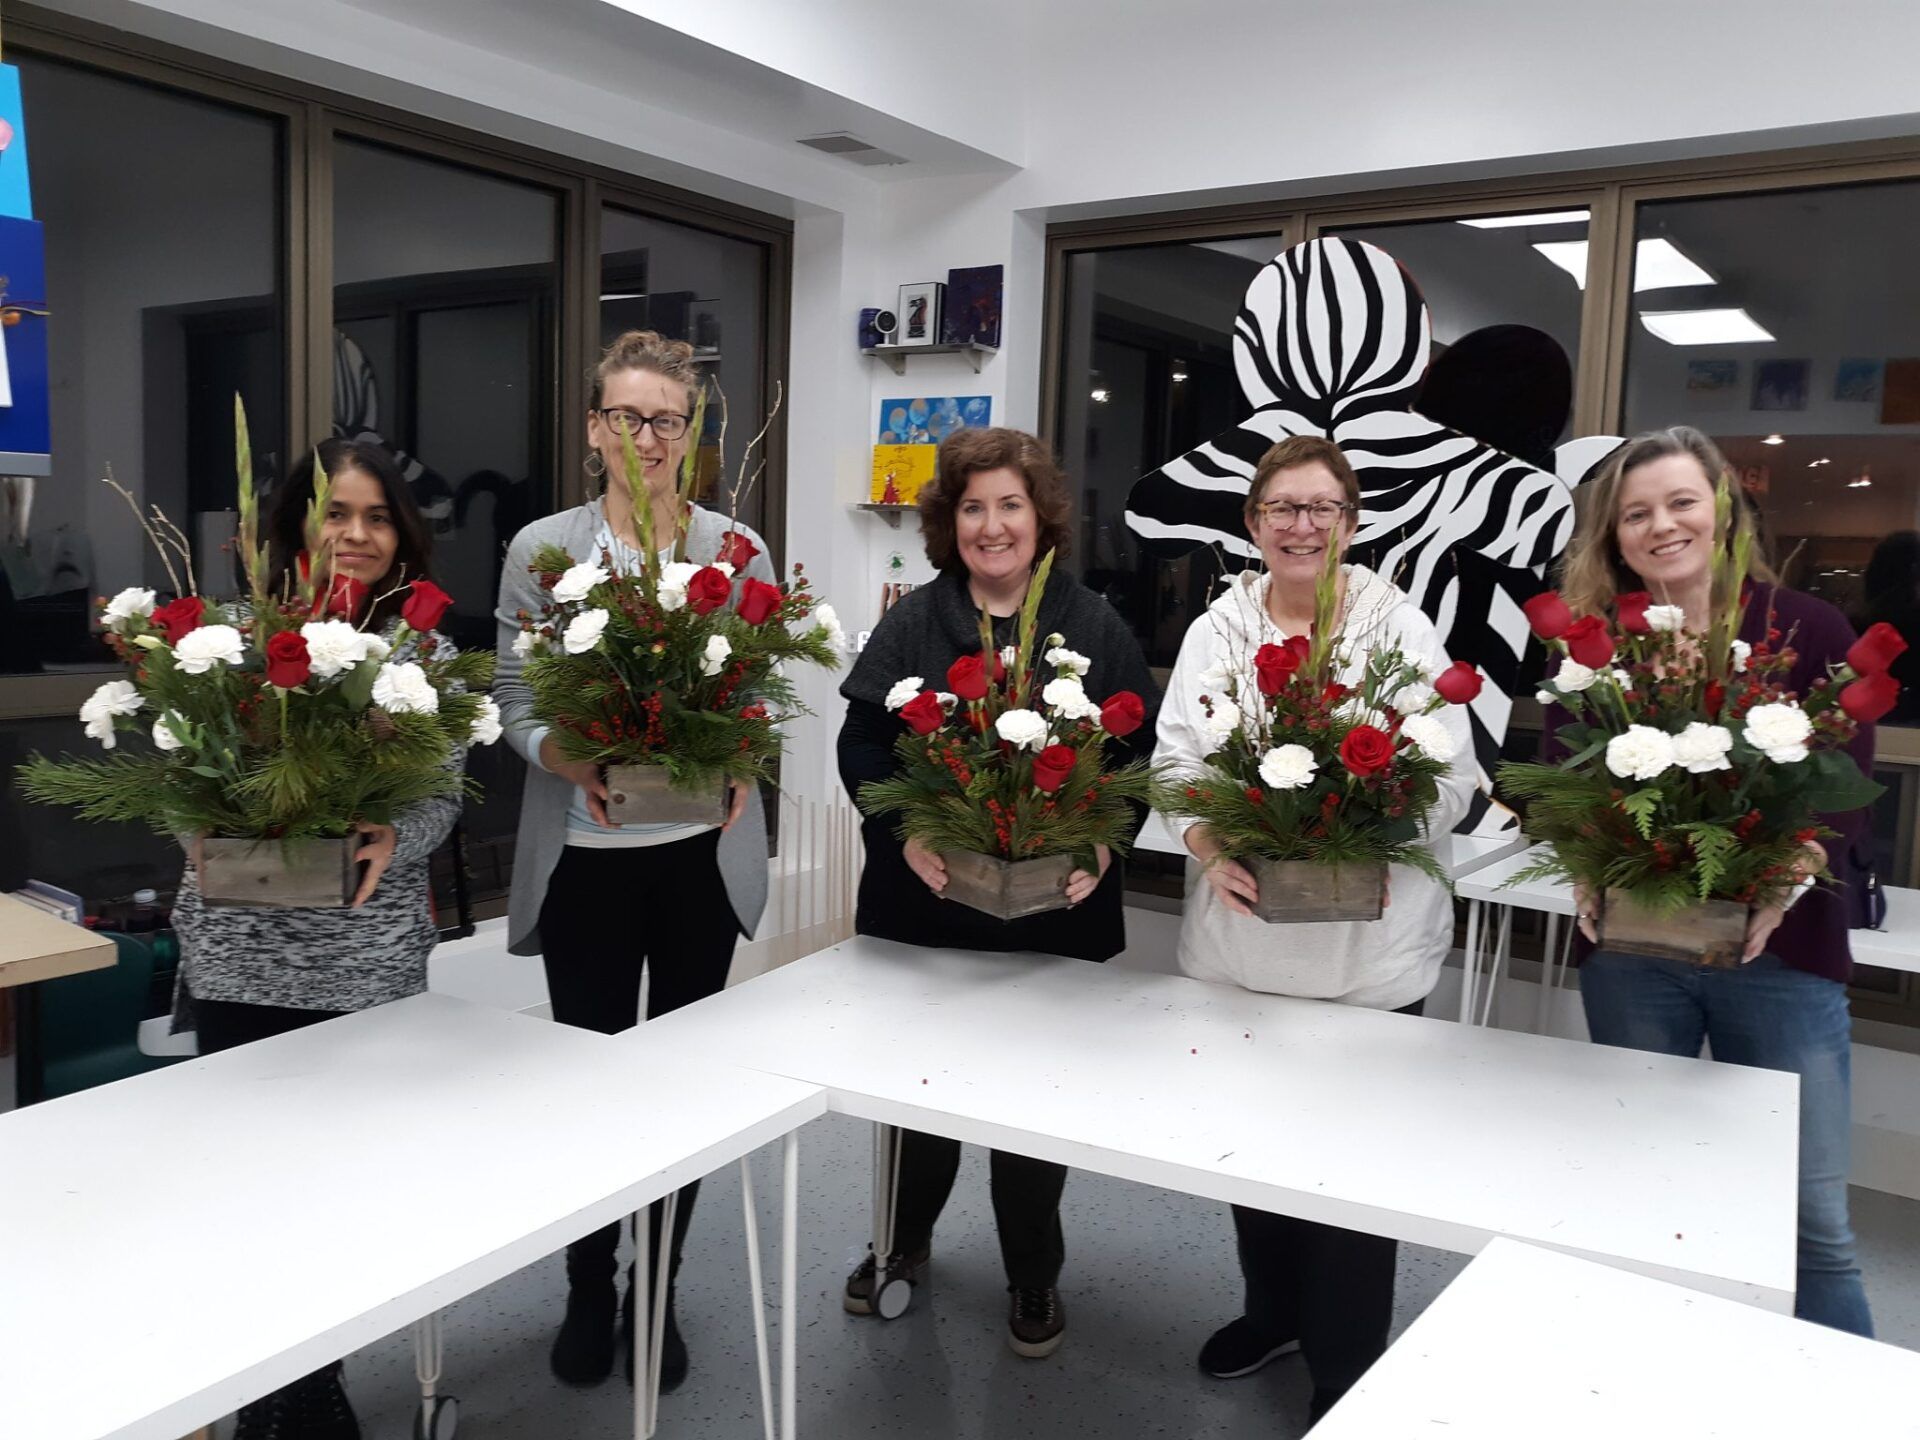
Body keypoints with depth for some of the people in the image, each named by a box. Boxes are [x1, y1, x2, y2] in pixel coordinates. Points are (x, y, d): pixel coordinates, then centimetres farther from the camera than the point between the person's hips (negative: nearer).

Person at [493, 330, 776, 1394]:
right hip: (584, 854, 0)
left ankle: (657, 1294, 30)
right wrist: (572, 764, -22)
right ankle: (588, 1291, 32)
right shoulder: (540, 549, -1)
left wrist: (738, 766, -19)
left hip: (704, 852, 1)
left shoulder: (737, 550, 0)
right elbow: (516, 706, -2)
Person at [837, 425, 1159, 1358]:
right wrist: (903, 832, -17)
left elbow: (1137, 753, -1)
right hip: (923, 900, 2)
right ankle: (904, 1239, 41)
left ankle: (1034, 1277, 32)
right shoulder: (911, 624, 3)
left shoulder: (1096, 629, -1)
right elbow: (860, 745, -1)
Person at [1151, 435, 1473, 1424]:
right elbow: (1174, 761, -1)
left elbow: (1449, 776, -6)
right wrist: (1213, 852, -19)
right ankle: (1273, 1309, 41)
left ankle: (1347, 1369, 24)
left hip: (1368, 950, -3)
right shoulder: (1215, 630, 7)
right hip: (1236, 940, 3)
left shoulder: (1403, 629, 0)